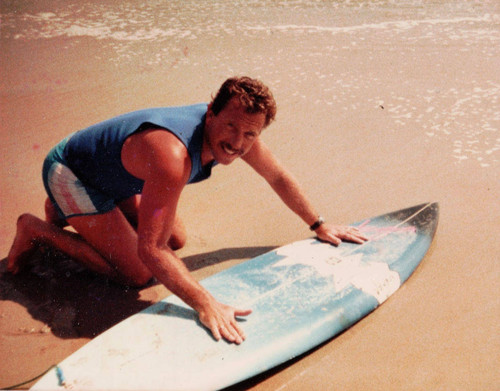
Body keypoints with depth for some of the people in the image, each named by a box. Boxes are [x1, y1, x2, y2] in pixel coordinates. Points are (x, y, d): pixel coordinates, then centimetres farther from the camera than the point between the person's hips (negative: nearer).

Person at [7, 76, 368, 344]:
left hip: (114, 176, 8)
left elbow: (278, 176, 2)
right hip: (70, 171, -8)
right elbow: (150, 250, -40)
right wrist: (205, 304, -43)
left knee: (176, 240, 13)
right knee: (137, 273, -13)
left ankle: (66, 212, 23)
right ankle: (39, 230, 3)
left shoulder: (237, 131, -15)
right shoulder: (172, 156, -42)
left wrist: (320, 226, 8)